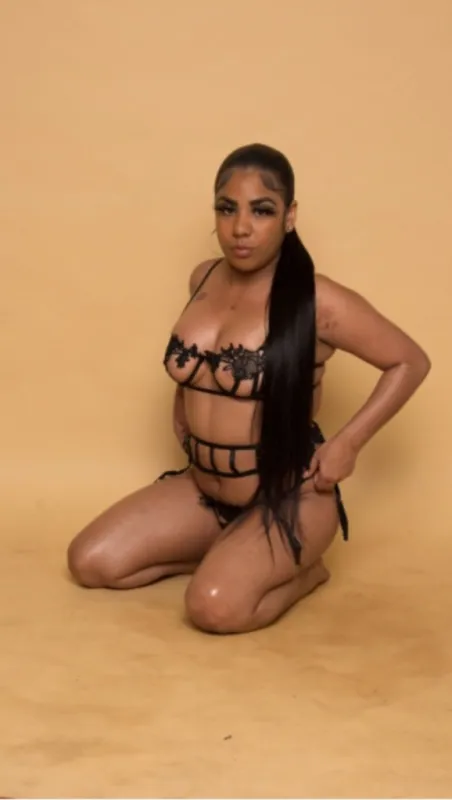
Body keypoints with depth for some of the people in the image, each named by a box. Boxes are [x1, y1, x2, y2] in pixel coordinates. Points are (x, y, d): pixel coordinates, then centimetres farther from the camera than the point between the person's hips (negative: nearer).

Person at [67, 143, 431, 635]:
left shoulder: (320, 303, -18)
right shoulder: (203, 280, 1)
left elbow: (410, 363, -9)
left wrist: (346, 444, -15)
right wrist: (183, 418, 9)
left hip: (289, 498, -6)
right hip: (202, 488, 7)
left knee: (214, 606, -29)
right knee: (89, 562, -2)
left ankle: (302, 572, 3)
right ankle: (224, 557, 13)